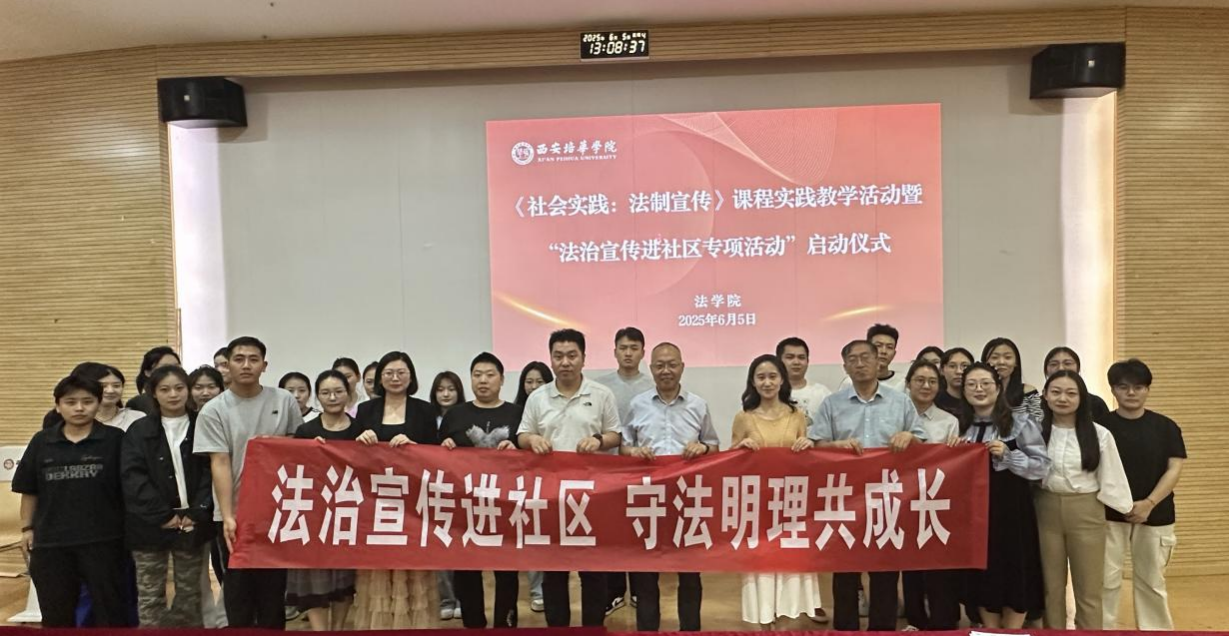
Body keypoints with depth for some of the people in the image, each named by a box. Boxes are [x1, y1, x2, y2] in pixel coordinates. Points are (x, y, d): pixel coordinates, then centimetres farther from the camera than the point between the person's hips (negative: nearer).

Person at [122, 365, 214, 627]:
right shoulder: (139, 430, 3)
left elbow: (211, 472, -1)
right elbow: (132, 475, -6)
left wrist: (197, 512, -12)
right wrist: (162, 515, -13)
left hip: (192, 522, 0)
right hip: (151, 524, 0)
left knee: (190, 593, 9)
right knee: (150, 595, 5)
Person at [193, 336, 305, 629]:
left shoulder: (284, 401, 2)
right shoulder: (213, 411, -3)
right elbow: (219, 465, -8)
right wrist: (228, 517, -15)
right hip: (235, 514, -1)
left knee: (274, 585, 11)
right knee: (238, 589, 8)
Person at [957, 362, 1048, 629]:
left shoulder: (1020, 421, -6)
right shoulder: (961, 425, 7)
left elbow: (1043, 465, -9)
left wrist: (1007, 455, -20)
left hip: (1011, 509, -4)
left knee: (1014, 574, 4)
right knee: (982, 574, 11)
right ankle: (990, 631, 25)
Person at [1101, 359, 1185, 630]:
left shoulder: (1165, 426, 1)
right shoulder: (1101, 426, -2)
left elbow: (1174, 469, -3)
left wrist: (1149, 503, -14)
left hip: (1155, 516, 1)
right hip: (1109, 515, -1)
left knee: (1152, 581, 13)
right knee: (1106, 581, 3)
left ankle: (1157, 630, 28)